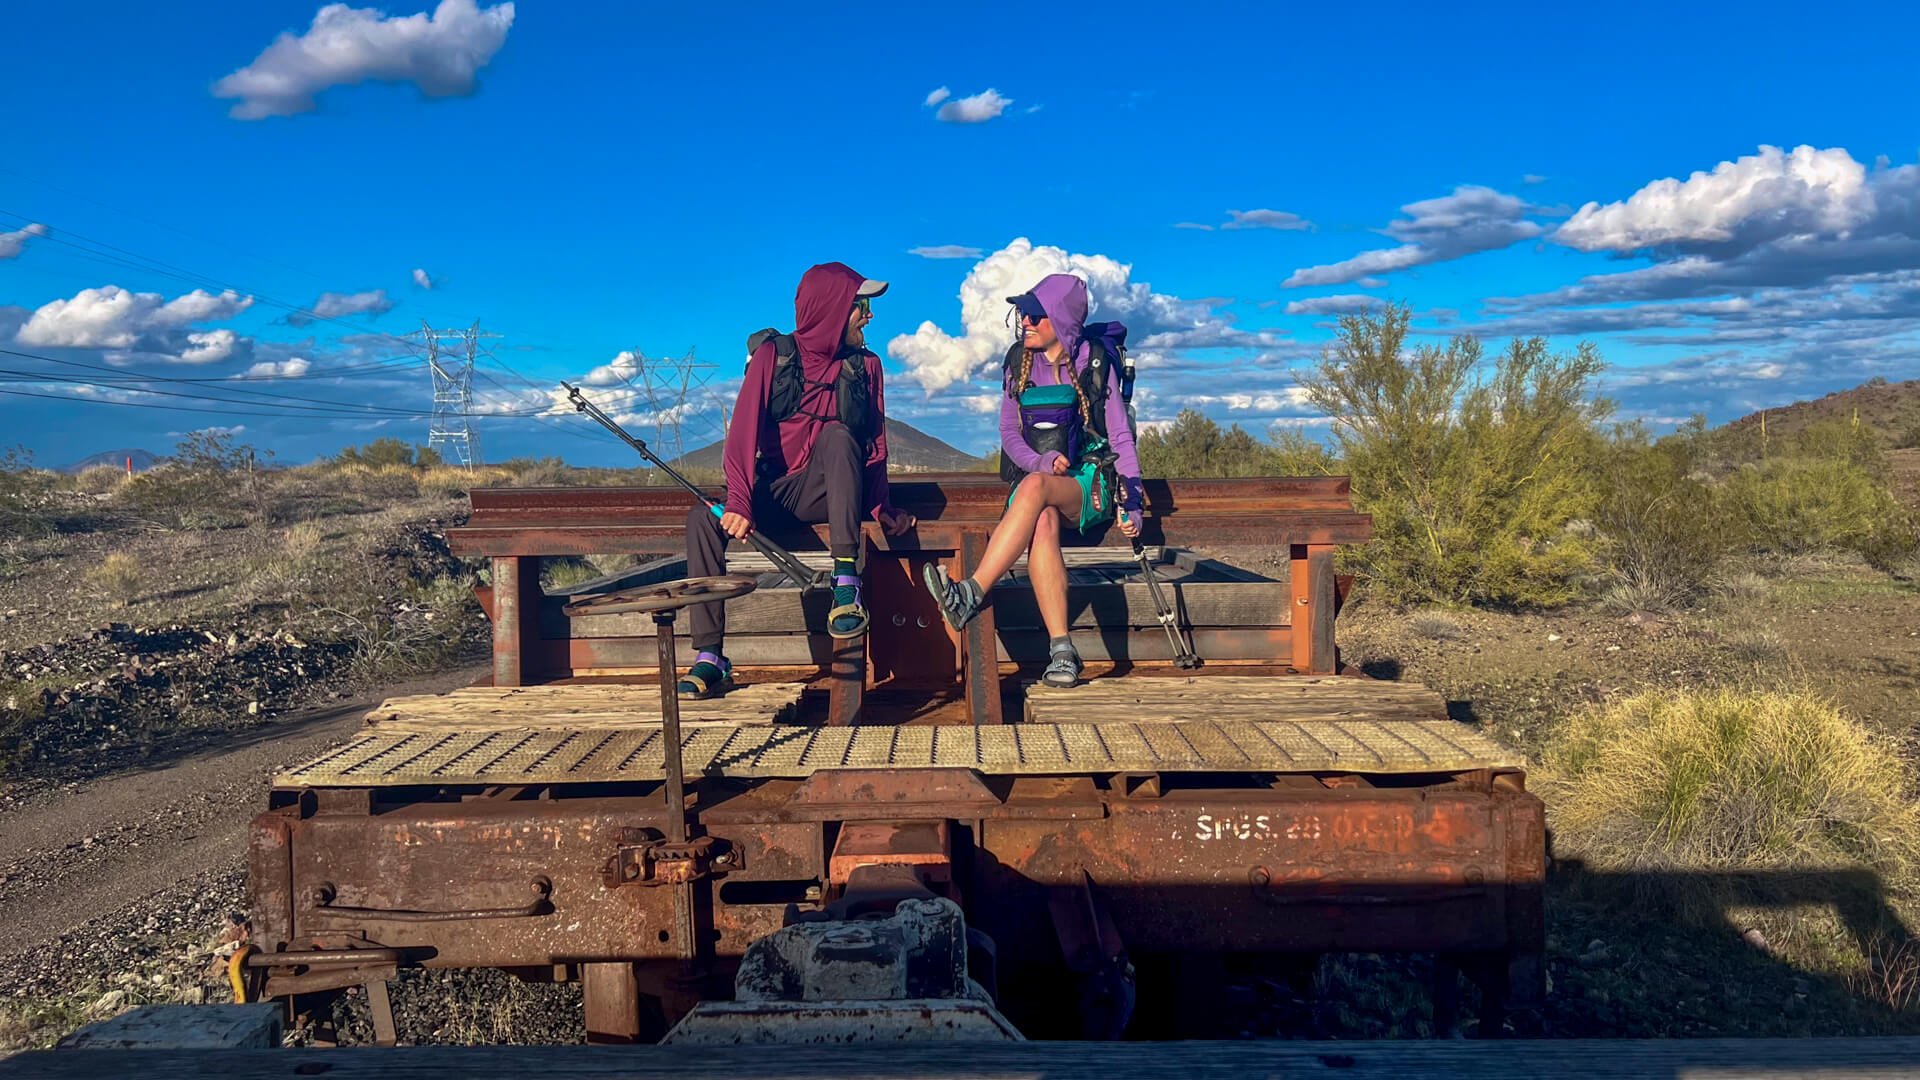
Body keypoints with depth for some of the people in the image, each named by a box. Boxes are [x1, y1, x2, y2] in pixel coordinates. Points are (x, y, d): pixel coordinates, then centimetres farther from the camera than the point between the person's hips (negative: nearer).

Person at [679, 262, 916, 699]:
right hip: (772, 492, 0)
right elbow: (744, 429, -13)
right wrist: (739, 501, -27)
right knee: (704, 517, -28)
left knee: (837, 434, -31)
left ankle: (846, 585, -40)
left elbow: (875, 444, 7)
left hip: (824, 494, 0)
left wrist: (880, 507, -9)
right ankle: (710, 658, -26)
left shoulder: (864, 366, 8)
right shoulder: (774, 354, -1)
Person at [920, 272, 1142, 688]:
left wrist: (1130, 500, -9)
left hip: (1088, 485, -2)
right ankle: (1061, 650, -43)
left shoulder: (1093, 361, 3)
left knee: (1034, 487, -38)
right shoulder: (1020, 362, 12)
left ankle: (971, 594, -47)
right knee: (1042, 523, -36)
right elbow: (1008, 431, 11)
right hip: (1033, 474, 2)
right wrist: (1043, 462, -11)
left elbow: (1120, 433, 3)